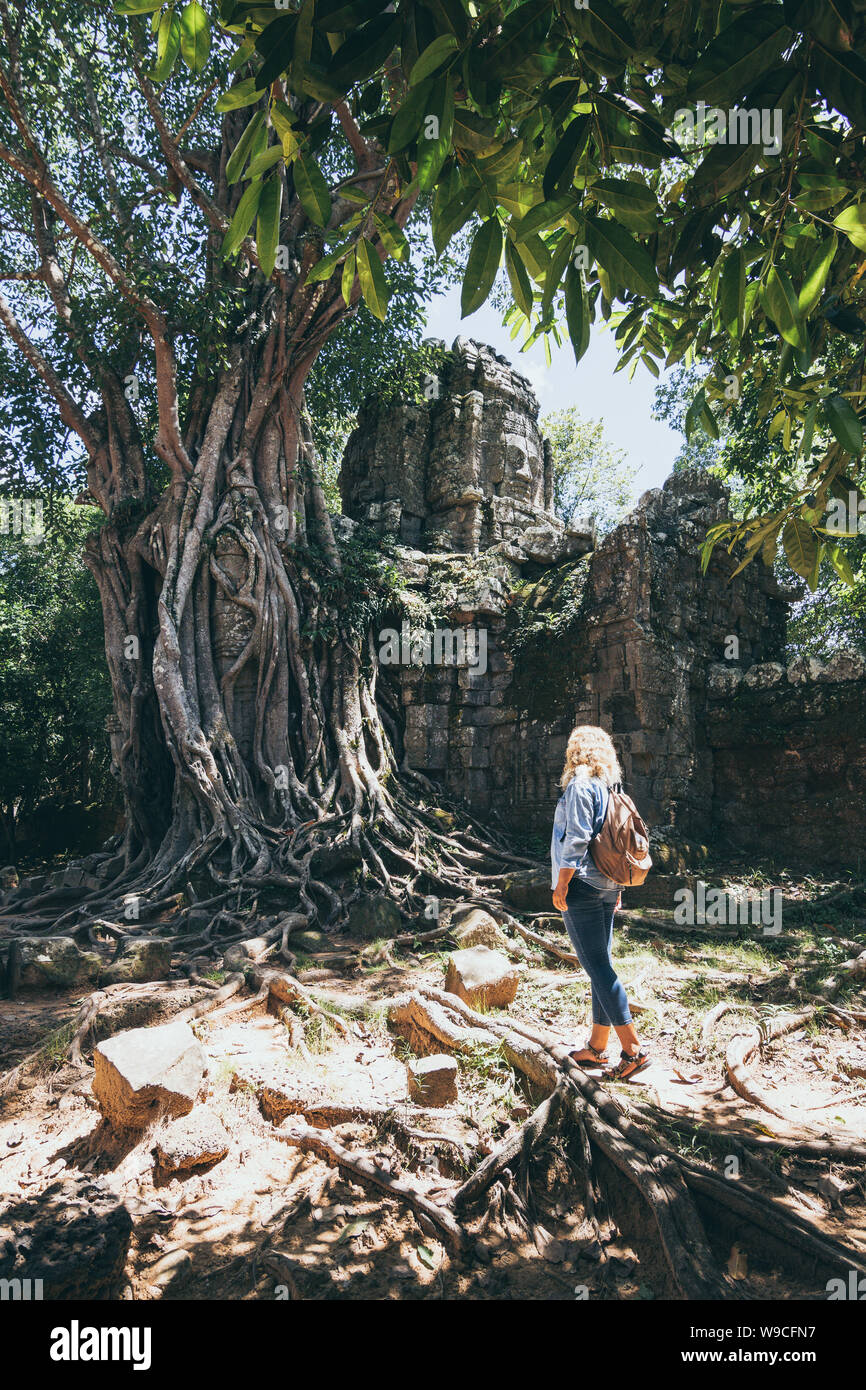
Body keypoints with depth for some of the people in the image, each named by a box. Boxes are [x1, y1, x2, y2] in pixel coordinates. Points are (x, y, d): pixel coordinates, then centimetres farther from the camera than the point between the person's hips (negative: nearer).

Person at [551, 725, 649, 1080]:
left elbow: (577, 839, -18)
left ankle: (632, 1049, -6)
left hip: (582, 886, -9)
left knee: (597, 966, -6)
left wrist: (561, 884, -15)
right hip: (607, 886, 9)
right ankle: (597, 1047, 20)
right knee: (601, 965, 12)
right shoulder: (609, 787, 13)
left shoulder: (579, 785, -11)